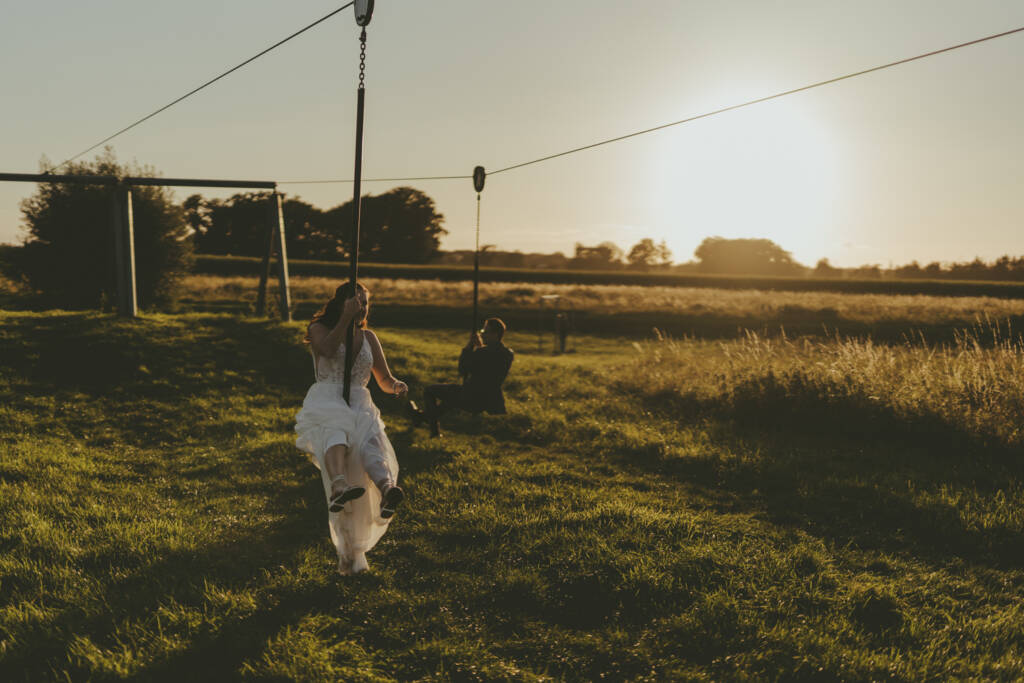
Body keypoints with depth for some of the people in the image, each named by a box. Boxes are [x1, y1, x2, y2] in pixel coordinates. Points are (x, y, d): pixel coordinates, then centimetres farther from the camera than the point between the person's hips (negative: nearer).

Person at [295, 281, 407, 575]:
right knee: (337, 429, -39)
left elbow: (384, 380, 19)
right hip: (325, 405, -3)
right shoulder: (319, 329, 11)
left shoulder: (368, 337, 21)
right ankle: (339, 488, -67)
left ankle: (386, 490, -63)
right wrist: (346, 318, -13)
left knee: (371, 441, -32)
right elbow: (328, 349, -14)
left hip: (360, 406, 3)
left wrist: (397, 385, -3)